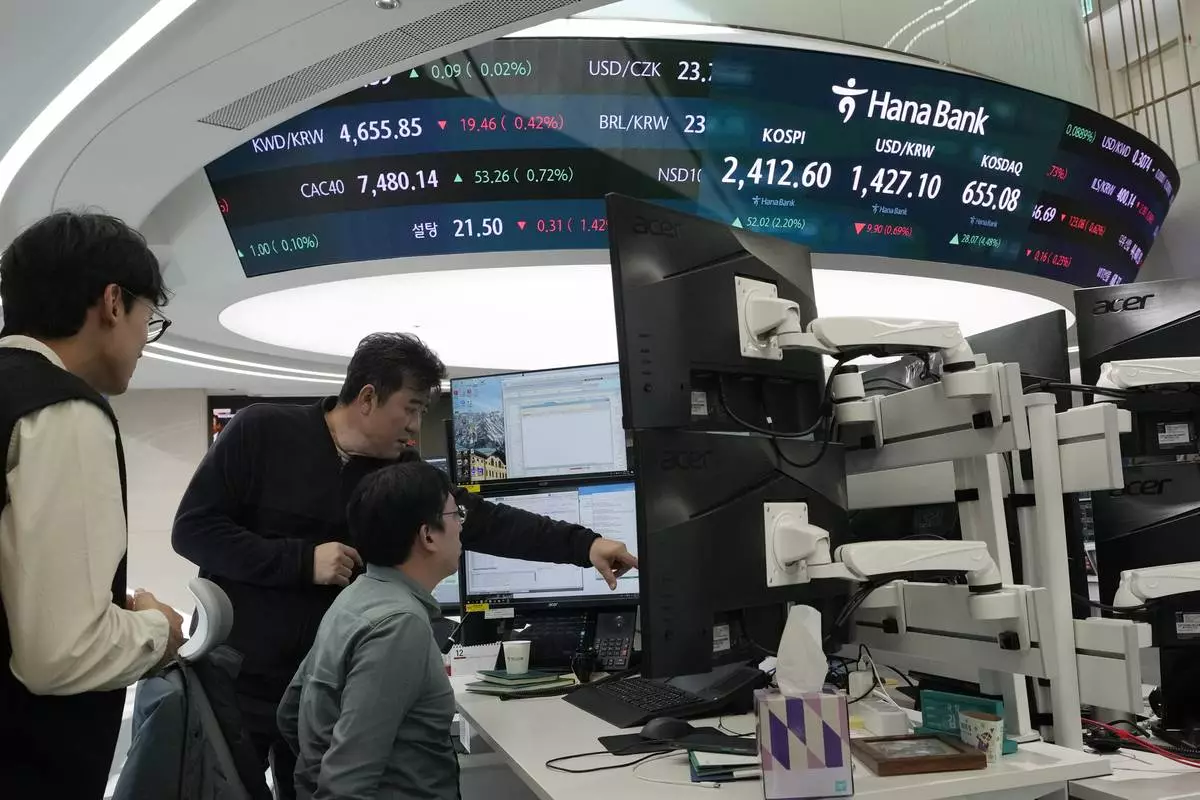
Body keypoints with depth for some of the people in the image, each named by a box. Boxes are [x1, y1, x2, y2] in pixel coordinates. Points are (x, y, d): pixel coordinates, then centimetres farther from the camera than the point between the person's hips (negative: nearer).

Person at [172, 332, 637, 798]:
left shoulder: (401, 470, 0)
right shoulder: (261, 431, -12)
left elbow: (481, 520, -3)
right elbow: (193, 530, -14)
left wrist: (581, 545, -10)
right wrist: (303, 560, -21)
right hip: (235, 681, -3)